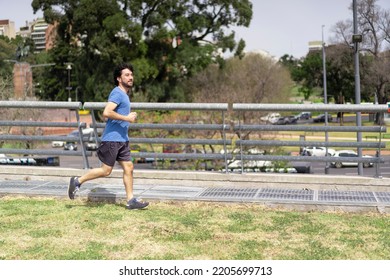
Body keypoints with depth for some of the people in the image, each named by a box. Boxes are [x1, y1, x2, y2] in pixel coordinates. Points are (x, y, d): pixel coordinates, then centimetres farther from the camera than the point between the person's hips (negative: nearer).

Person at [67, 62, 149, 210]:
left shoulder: (124, 94, 17)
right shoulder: (117, 93, -13)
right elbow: (106, 112, -26)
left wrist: (129, 116, 16)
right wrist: (127, 118, -21)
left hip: (122, 139, 9)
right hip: (112, 138, -9)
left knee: (129, 168, 5)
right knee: (106, 170, -3)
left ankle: (130, 200, 9)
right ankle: (77, 181, 11)